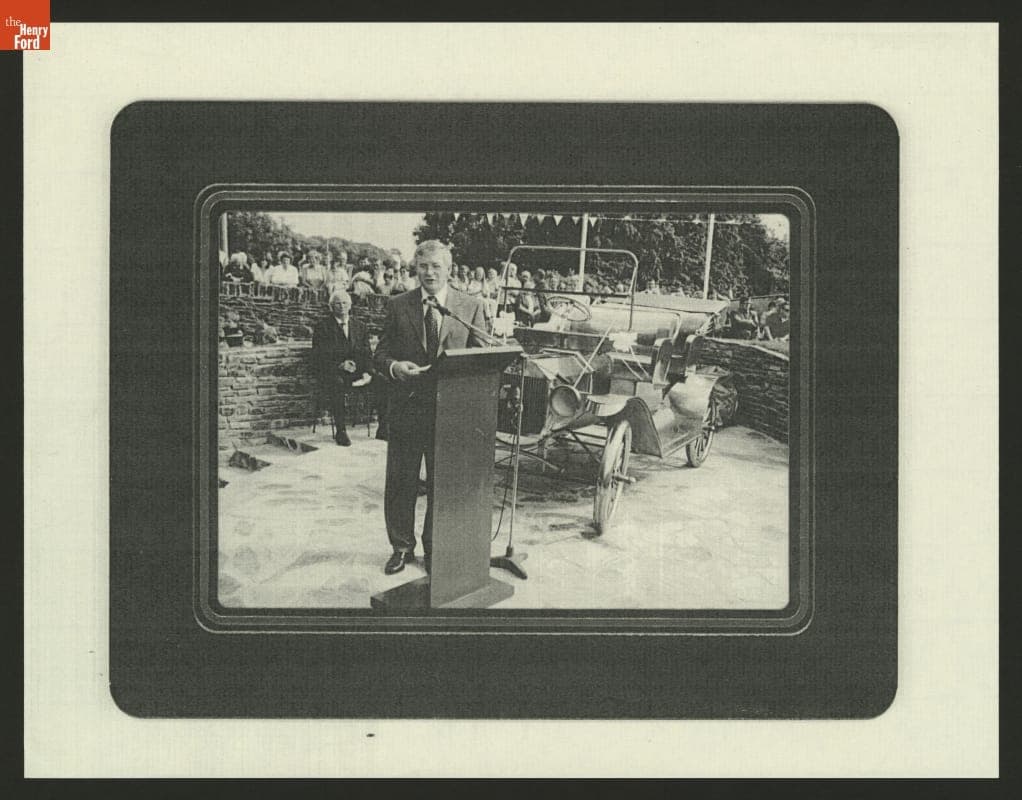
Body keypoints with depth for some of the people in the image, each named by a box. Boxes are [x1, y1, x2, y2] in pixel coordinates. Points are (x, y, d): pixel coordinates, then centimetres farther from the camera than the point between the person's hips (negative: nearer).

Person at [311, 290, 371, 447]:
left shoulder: (359, 326, 20)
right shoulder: (323, 326, 6)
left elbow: (367, 355, 15)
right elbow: (318, 357, -3)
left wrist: (366, 372, -6)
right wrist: (339, 365, -18)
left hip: (357, 371, 4)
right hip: (330, 372, -4)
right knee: (337, 383, -39)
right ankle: (340, 431, -33)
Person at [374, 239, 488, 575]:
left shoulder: (470, 307, 2)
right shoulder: (398, 306, 5)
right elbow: (381, 353, 6)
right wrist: (393, 366, -17)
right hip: (406, 406, 1)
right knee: (400, 482, 6)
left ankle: (434, 548, 23)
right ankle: (402, 547, 22)